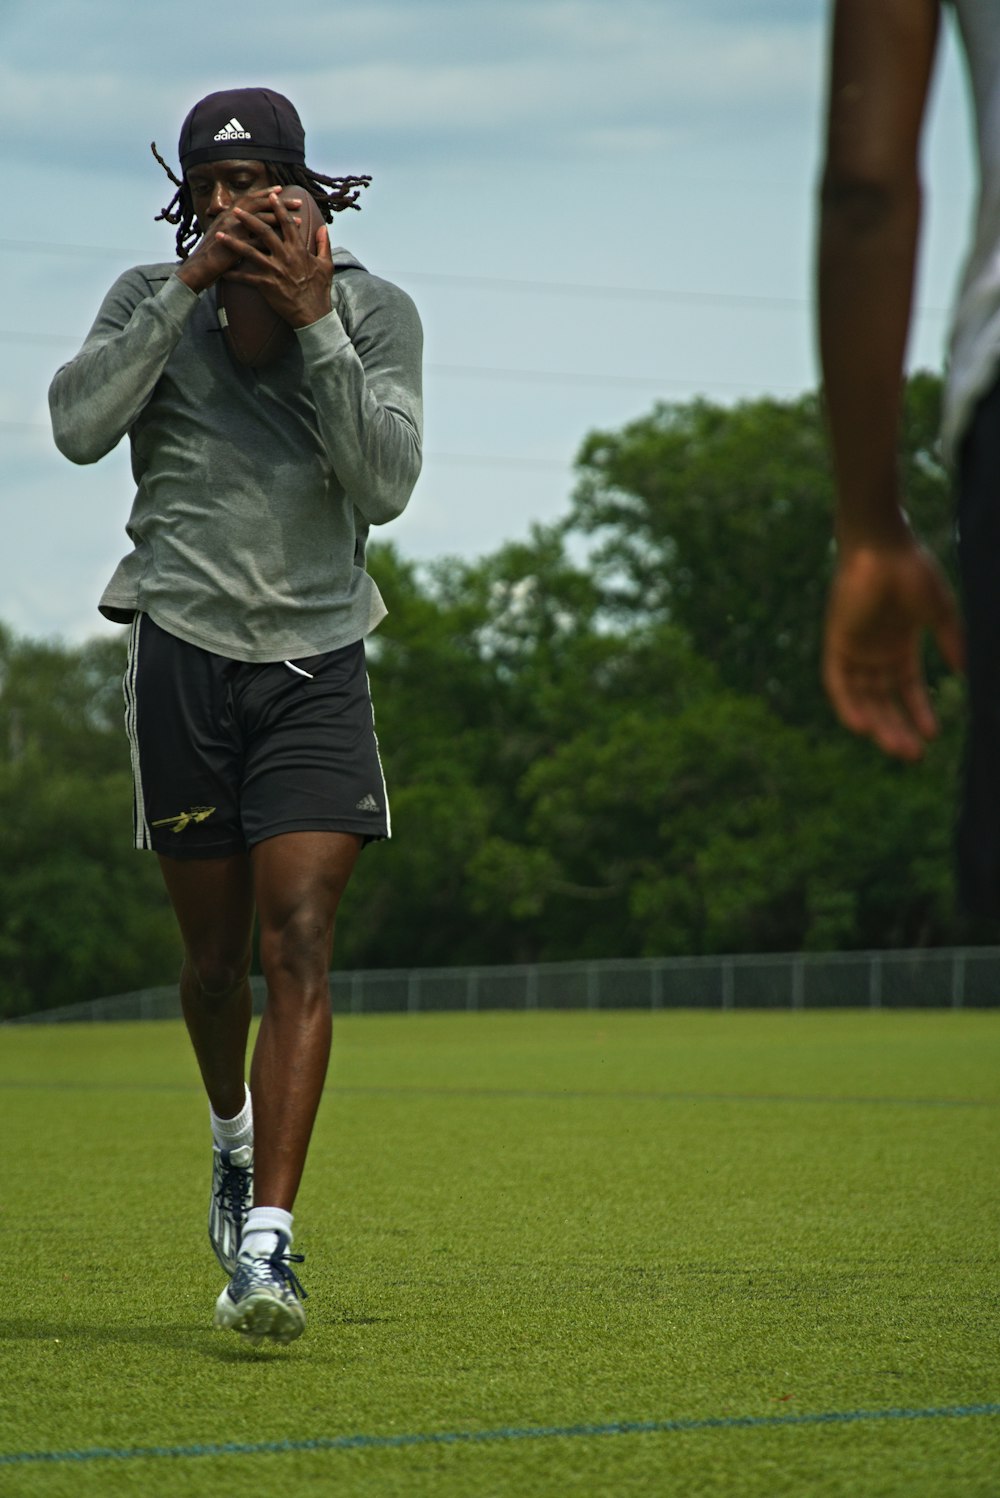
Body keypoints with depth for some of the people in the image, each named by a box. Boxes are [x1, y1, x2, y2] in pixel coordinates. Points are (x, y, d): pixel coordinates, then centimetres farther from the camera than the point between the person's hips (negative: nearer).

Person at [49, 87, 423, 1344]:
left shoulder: (373, 311, 3)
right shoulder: (151, 297, 4)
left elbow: (385, 483, -10)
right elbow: (76, 426, -14)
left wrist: (313, 323, -16)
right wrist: (189, 286, -17)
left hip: (317, 662, -1)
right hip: (184, 651, 1)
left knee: (299, 943, -13)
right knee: (215, 955, 7)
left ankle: (266, 1243, -18)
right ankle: (233, 1131, 39)